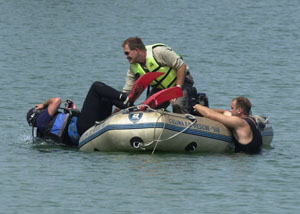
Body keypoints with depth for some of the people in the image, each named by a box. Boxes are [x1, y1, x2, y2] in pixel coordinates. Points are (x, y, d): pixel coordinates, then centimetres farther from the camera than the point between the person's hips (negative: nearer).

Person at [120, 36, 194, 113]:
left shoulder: (159, 52, -27)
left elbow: (182, 66, -24)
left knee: (177, 105, -32)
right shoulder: (133, 69, -7)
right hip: (160, 88, 6)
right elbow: (127, 92, -3)